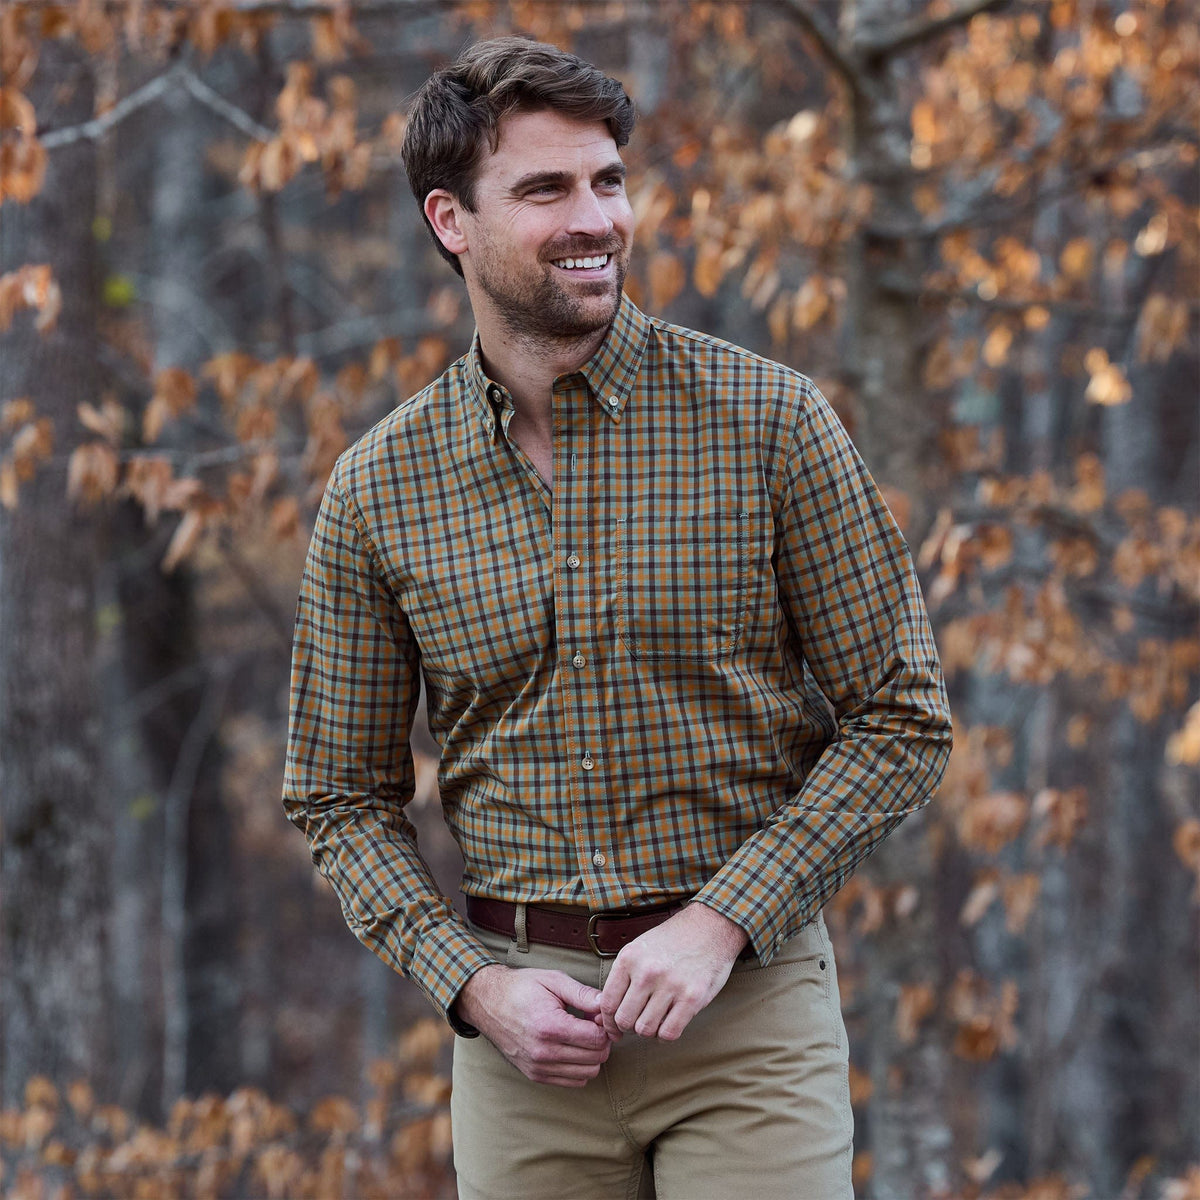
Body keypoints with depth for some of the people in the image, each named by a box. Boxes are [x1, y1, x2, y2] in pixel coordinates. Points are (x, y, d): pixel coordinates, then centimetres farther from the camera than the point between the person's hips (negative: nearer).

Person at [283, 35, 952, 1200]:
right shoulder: (375, 491, 2)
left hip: (749, 1011, -2)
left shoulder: (767, 419, -3)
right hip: (523, 1009, 2)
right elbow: (344, 797, 9)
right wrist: (476, 985, -6)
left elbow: (901, 721, -2)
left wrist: (718, 924, -11)